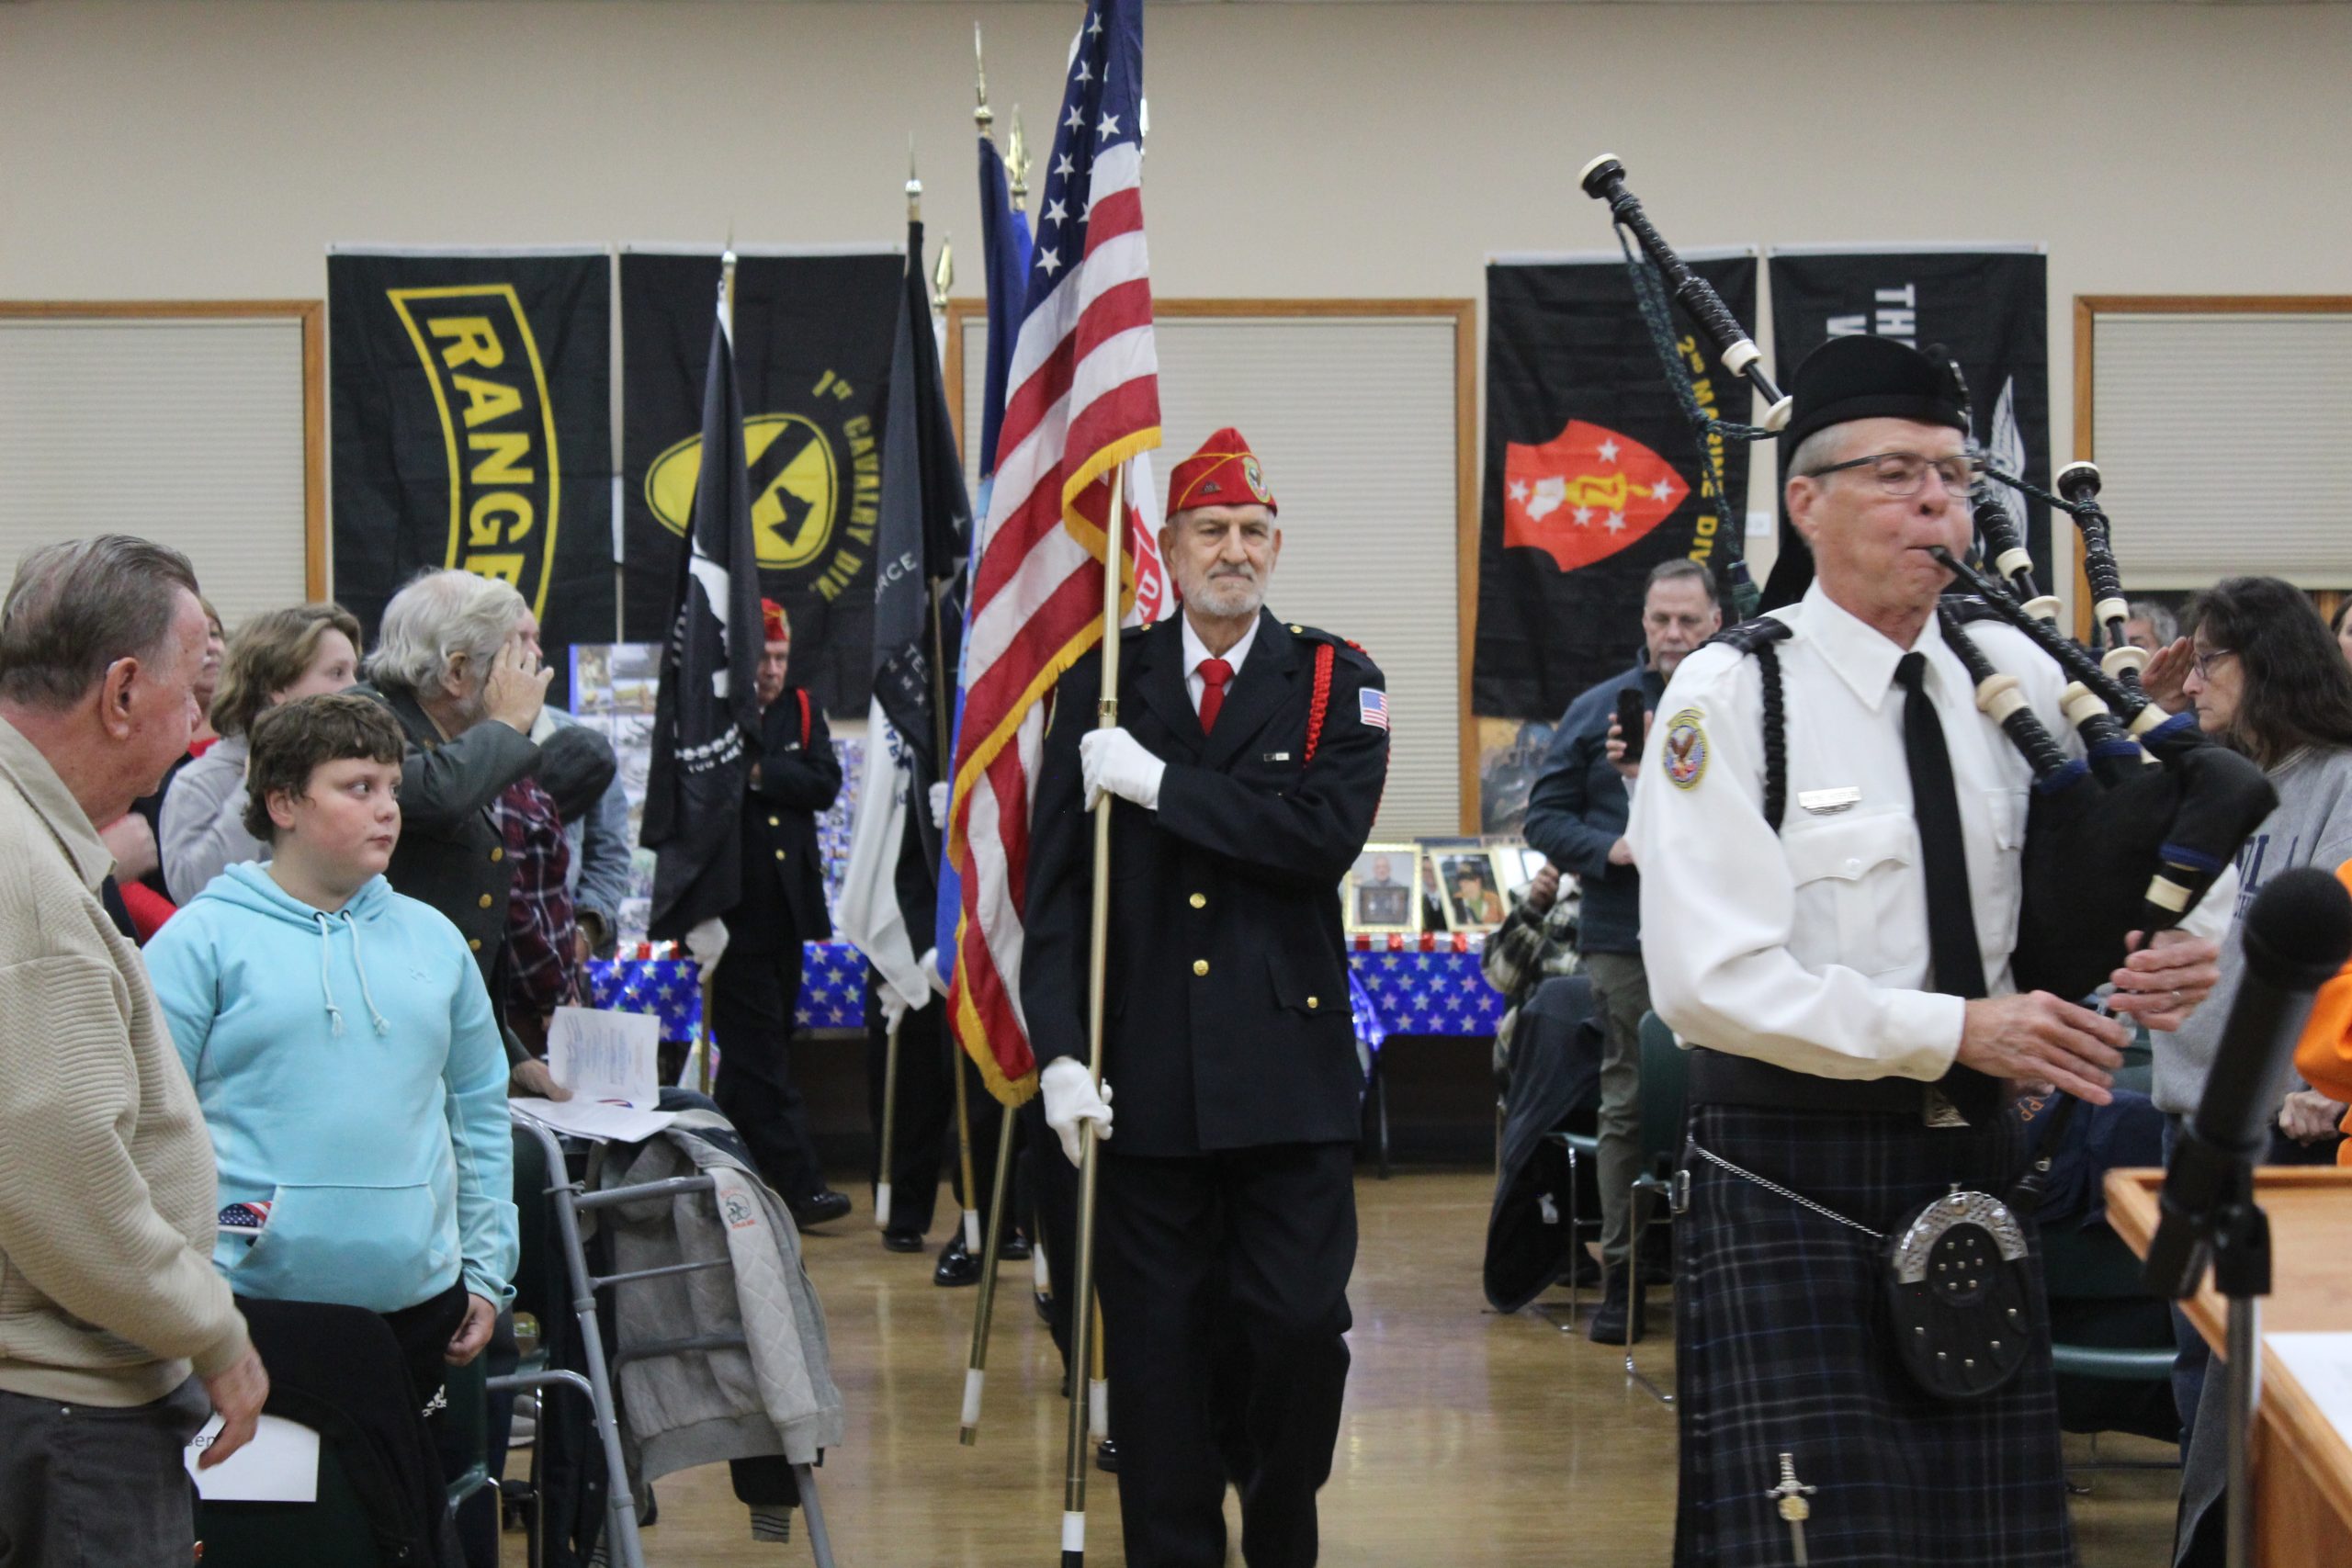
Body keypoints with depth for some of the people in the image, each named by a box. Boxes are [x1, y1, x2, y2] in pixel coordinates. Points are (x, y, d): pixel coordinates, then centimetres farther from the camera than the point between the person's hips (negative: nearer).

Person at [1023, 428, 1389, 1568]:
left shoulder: (1334, 683, 5)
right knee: (1158, 1342, 3)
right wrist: (1061, 1053, -6)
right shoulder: (1100, 688, 7)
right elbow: (1053, 885, 4)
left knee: (1300, 1325, -2)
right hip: (1147, 1076, 1)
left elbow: (1327, 835, -13)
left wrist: (1160, 782, -13)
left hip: (1290, 1071, -1)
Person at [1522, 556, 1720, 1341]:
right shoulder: (1597, 710, 9)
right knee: (1627, 1104, 2)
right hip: (1625, 939, 1)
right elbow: (1546, 817, 7)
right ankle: (1622, 1270, 8)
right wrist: (1613, 850, -9)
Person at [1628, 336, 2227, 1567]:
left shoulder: (2016, 680, 7)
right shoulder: (1730, 694, -8)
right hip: (1793, 1185, -5)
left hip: (1975, 1166, 5)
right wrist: (1954, 1031, -19)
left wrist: (2186, 944, -5)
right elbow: (1712, 977, -16)